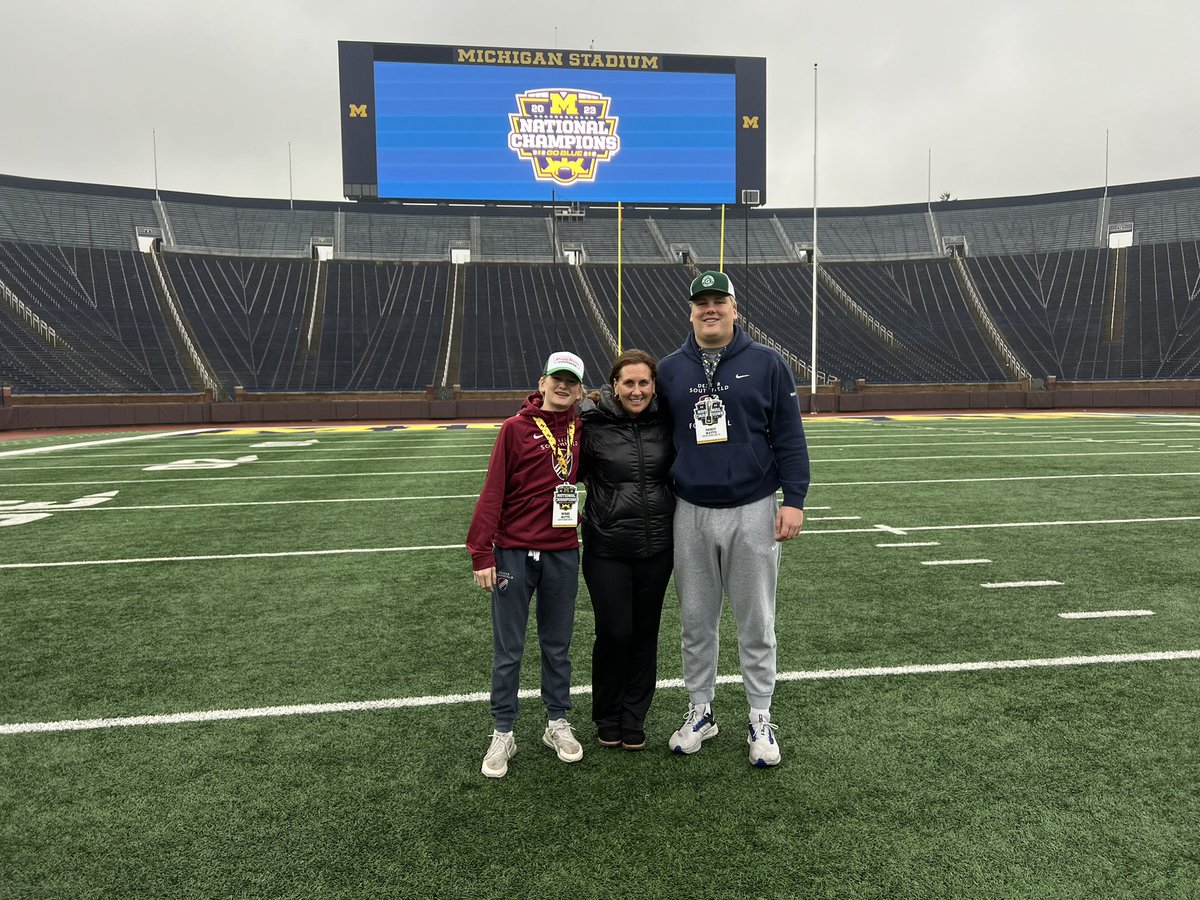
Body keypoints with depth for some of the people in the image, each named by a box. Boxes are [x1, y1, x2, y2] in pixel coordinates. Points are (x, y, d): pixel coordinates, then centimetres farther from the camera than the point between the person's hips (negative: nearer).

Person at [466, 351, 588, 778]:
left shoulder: (581, 430, 5)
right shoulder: (516, 428, -6)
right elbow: (493, 492, -9)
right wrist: (482, 554, -13)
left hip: (563, 553, 3)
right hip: (514, 552, -3)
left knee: (557, 645, 14)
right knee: (508, 650, 5)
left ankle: (558, 723, 28)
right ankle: (502, 734, 18)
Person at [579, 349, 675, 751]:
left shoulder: (666, 423, 1)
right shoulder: (593, 425, -8)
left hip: (656, 547, 3)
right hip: (607, 547, -3)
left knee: (645, 633, 11)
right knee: (614, 632, -1)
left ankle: (634, 718, 29)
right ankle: (607, 717, 23)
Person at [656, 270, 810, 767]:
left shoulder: (766, 363, -1)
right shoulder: (670, 370, 6)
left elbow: (789, 436, -2)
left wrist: (794, 498, -8)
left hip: (752, 512, -2)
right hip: (691, 513, 2)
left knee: (756, 621, 7)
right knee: (696, 620, 12)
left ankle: (760, 719, 22)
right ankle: (700, 711, 27)